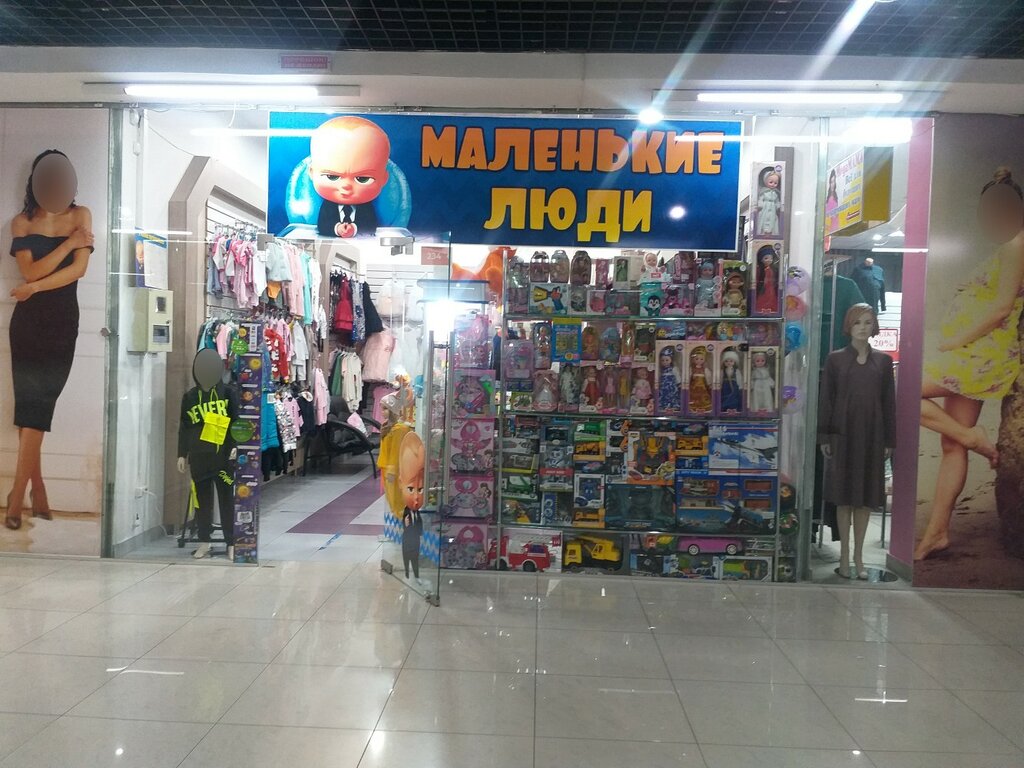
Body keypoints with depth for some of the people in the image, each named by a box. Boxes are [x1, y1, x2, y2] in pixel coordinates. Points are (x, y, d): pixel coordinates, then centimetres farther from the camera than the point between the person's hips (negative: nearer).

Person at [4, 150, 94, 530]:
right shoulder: (22, 222, 5)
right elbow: (31, 271, -9)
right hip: (29, 321, 1)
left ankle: (18, 495, 0)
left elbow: (79, 268, -6)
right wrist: (68, 243, -12)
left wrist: (36, 287, -12)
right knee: (32, 405, -1)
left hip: (63, 322, 0)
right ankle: (38, 494, 6)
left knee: (36, 405, -2)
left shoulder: (80, 215, 4)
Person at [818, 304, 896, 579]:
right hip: (843, 434, -2)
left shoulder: (883, 361, 7)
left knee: (867, 496, 6)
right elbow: (825, 399, 1)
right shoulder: (835, 359, 2)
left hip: (872, 436, 2)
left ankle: (858, 556, 17)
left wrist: (889, 440, 3)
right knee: (844, 496, 3)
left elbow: (889, 402, 7)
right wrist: (824, 437, -4)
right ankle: (844, 555, 13)